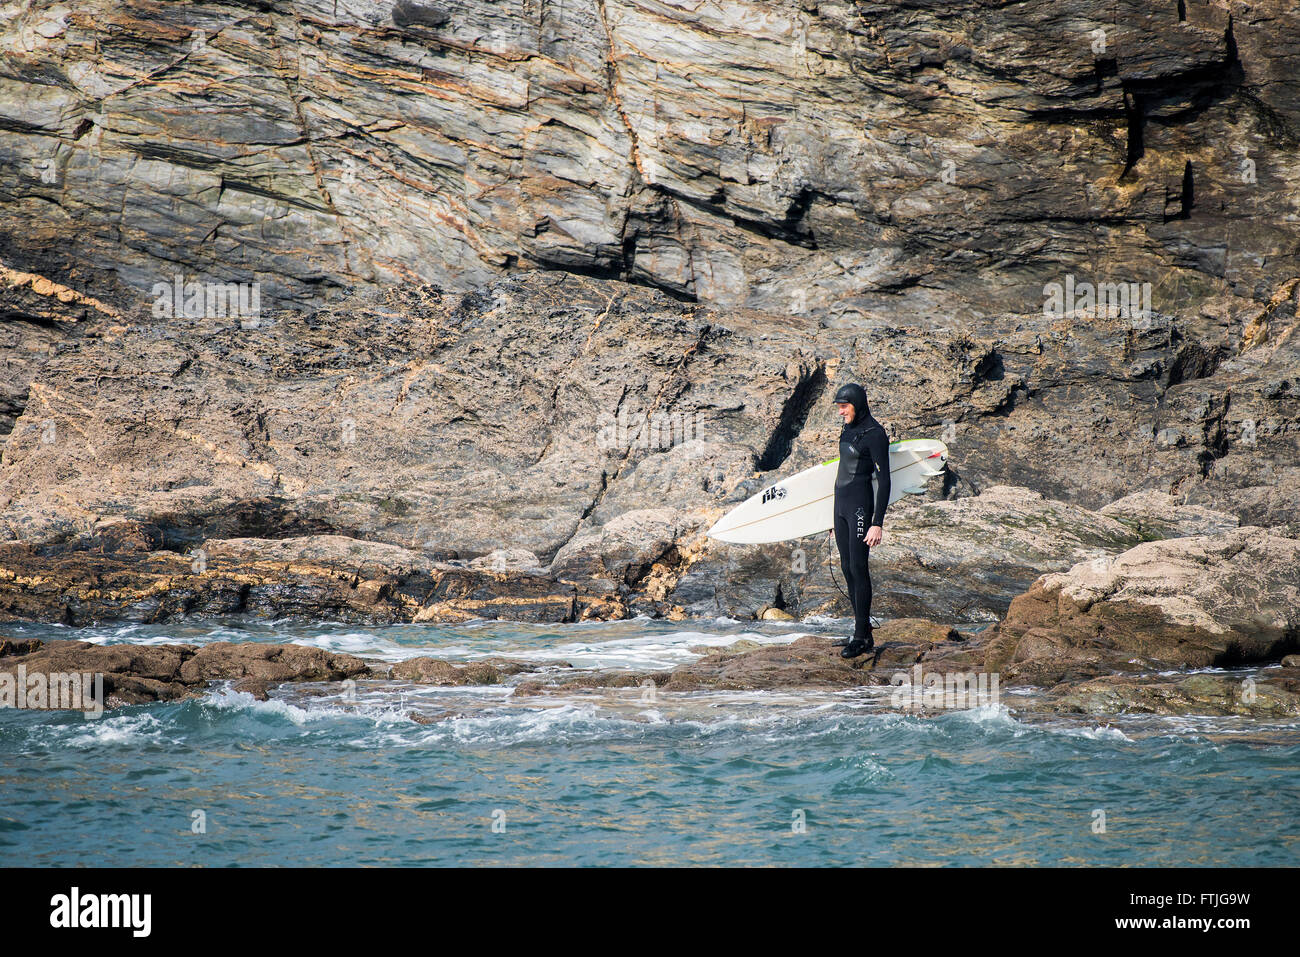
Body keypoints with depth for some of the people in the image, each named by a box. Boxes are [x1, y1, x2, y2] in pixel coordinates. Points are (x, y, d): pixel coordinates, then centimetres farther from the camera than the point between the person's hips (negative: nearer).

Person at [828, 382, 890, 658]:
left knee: (858, 568, -9)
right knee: (847, 568, 9)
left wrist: (877, 523, -21)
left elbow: (884, 480, -16)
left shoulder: (874, 433, -13)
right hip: (841, 505, 9)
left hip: (860, 506, -9)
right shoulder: (848, 431, 14)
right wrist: (837, 518, 22)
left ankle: (861, 637, -7)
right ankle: (863, 634, 14)